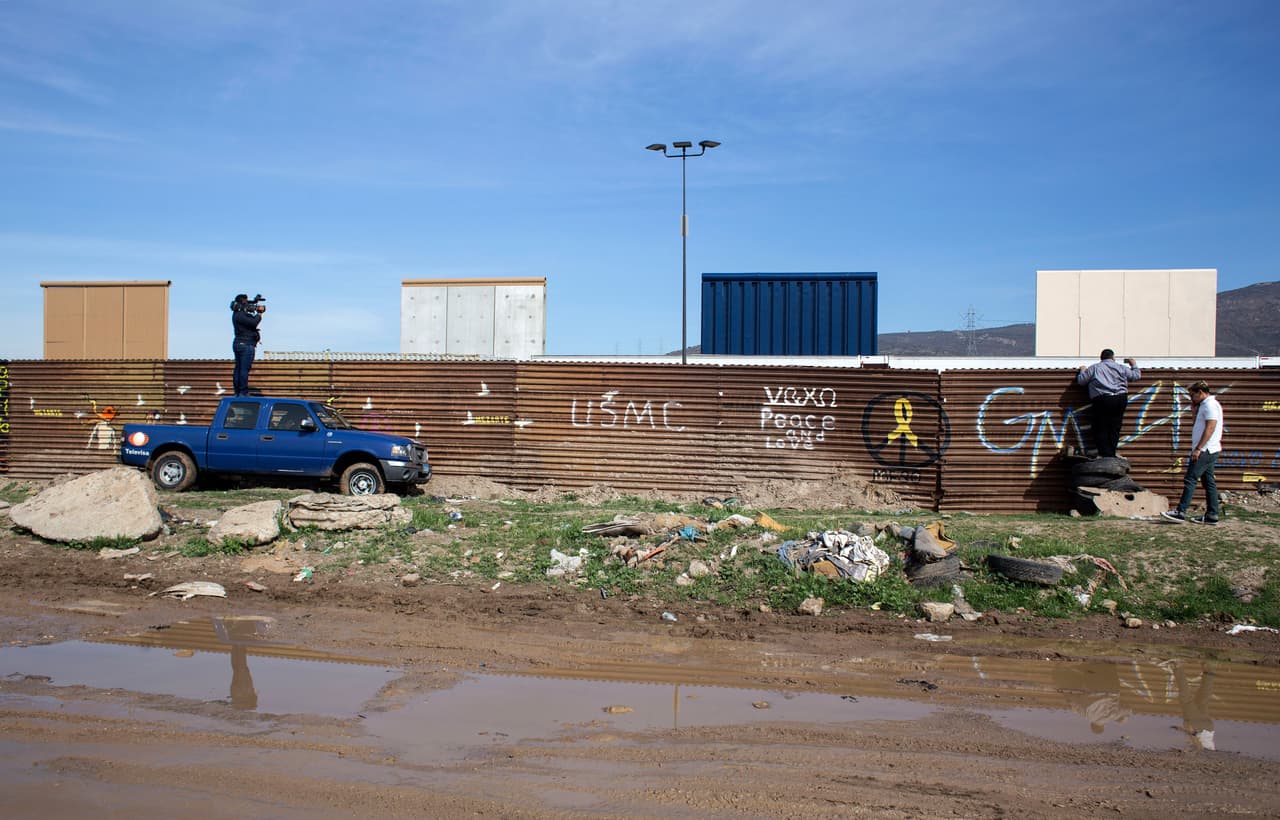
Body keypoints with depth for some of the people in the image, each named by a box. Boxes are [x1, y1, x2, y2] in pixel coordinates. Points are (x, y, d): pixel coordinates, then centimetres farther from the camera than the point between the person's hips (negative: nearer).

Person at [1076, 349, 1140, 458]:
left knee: (1101, 429, 2)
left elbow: (1081, 380, 7)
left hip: (1102, 399, -2)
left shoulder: (1094, 368, 10)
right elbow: (1136, 375, 20)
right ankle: (1111, 454, 7)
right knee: (1114, 428, 9)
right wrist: (1134, 365, 41)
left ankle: (1106, 455, -6)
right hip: (1120, 399, 2)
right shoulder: (1121, 367, 15)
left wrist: (1083, 370, 29)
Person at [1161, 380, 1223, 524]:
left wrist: (1198, 448, -23)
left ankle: (1181, 512, -14)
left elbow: (1210, 427, -21)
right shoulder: (1205, 405, 20)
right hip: (1207, 451, 11)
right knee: (1208, 481, 9)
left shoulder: (1210, 405, -12)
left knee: (1190, 479, -12)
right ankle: (1212, 515, 10)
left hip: (1205, 450, -11)